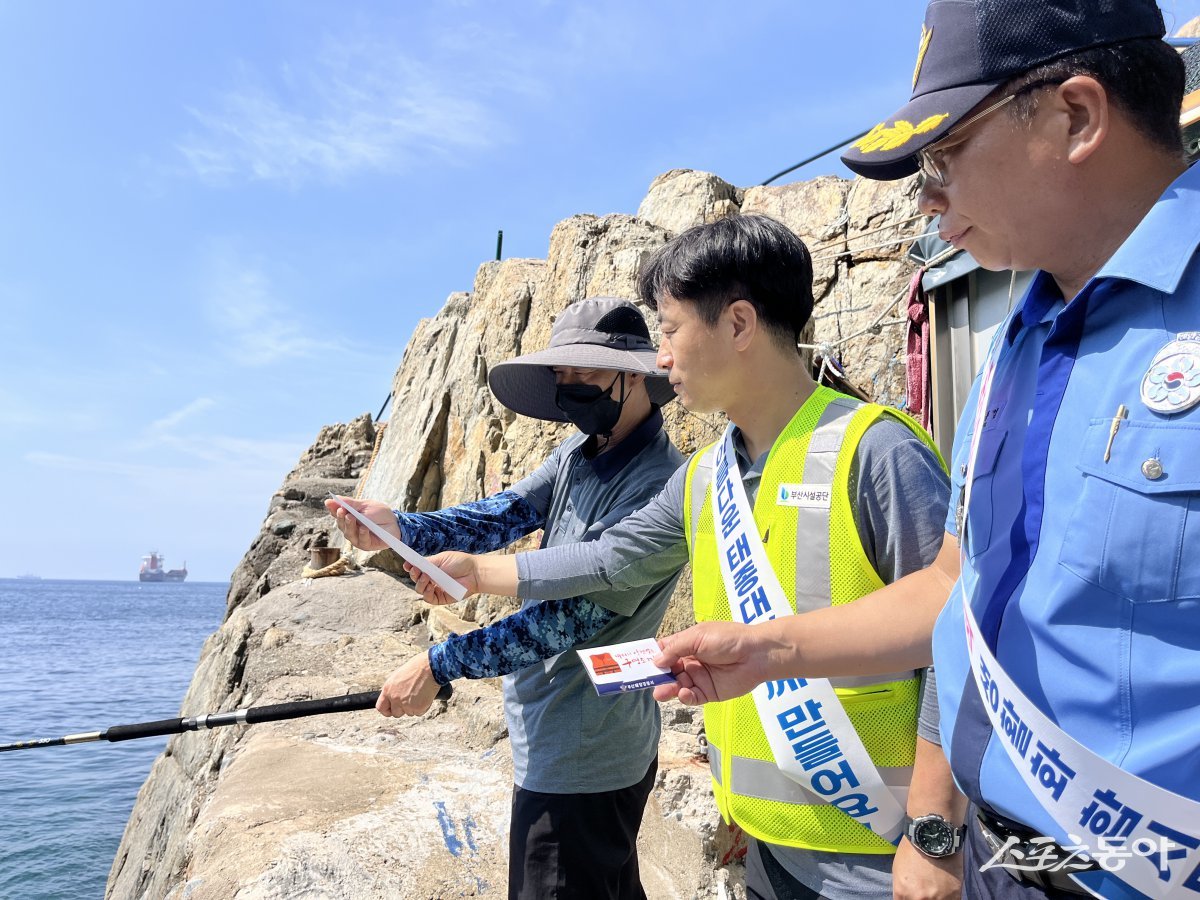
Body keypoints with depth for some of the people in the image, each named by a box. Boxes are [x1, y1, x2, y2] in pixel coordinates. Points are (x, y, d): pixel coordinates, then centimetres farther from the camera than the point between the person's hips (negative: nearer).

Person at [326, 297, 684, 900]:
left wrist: (439, 665, -25)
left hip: (580, 760, -8)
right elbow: (501, 517, -6)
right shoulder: (576, 455, 4)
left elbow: (575, 614, -27)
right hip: (559, 741, 8)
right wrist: (398, 528, -23)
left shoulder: (656, 485, -24)